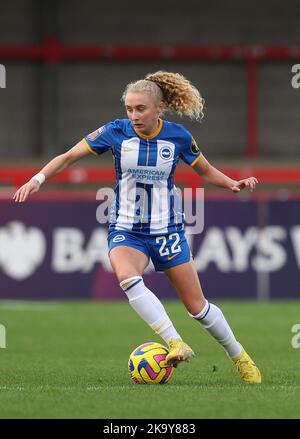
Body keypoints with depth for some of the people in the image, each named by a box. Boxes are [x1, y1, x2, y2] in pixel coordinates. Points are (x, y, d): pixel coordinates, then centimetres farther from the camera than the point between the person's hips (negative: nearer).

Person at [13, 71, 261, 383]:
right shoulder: (116, 132, -8)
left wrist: (232, 183, -9)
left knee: (196, 305, 1)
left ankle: (239, 357, 24)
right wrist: (39, 178, -17)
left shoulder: (178, 136, -7)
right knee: (127, 276, -34)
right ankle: (175, 344, -35)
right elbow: (69, 157, -2)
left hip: (167, 229, 0)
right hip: (125, 230, 0)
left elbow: (206, 171, 9)